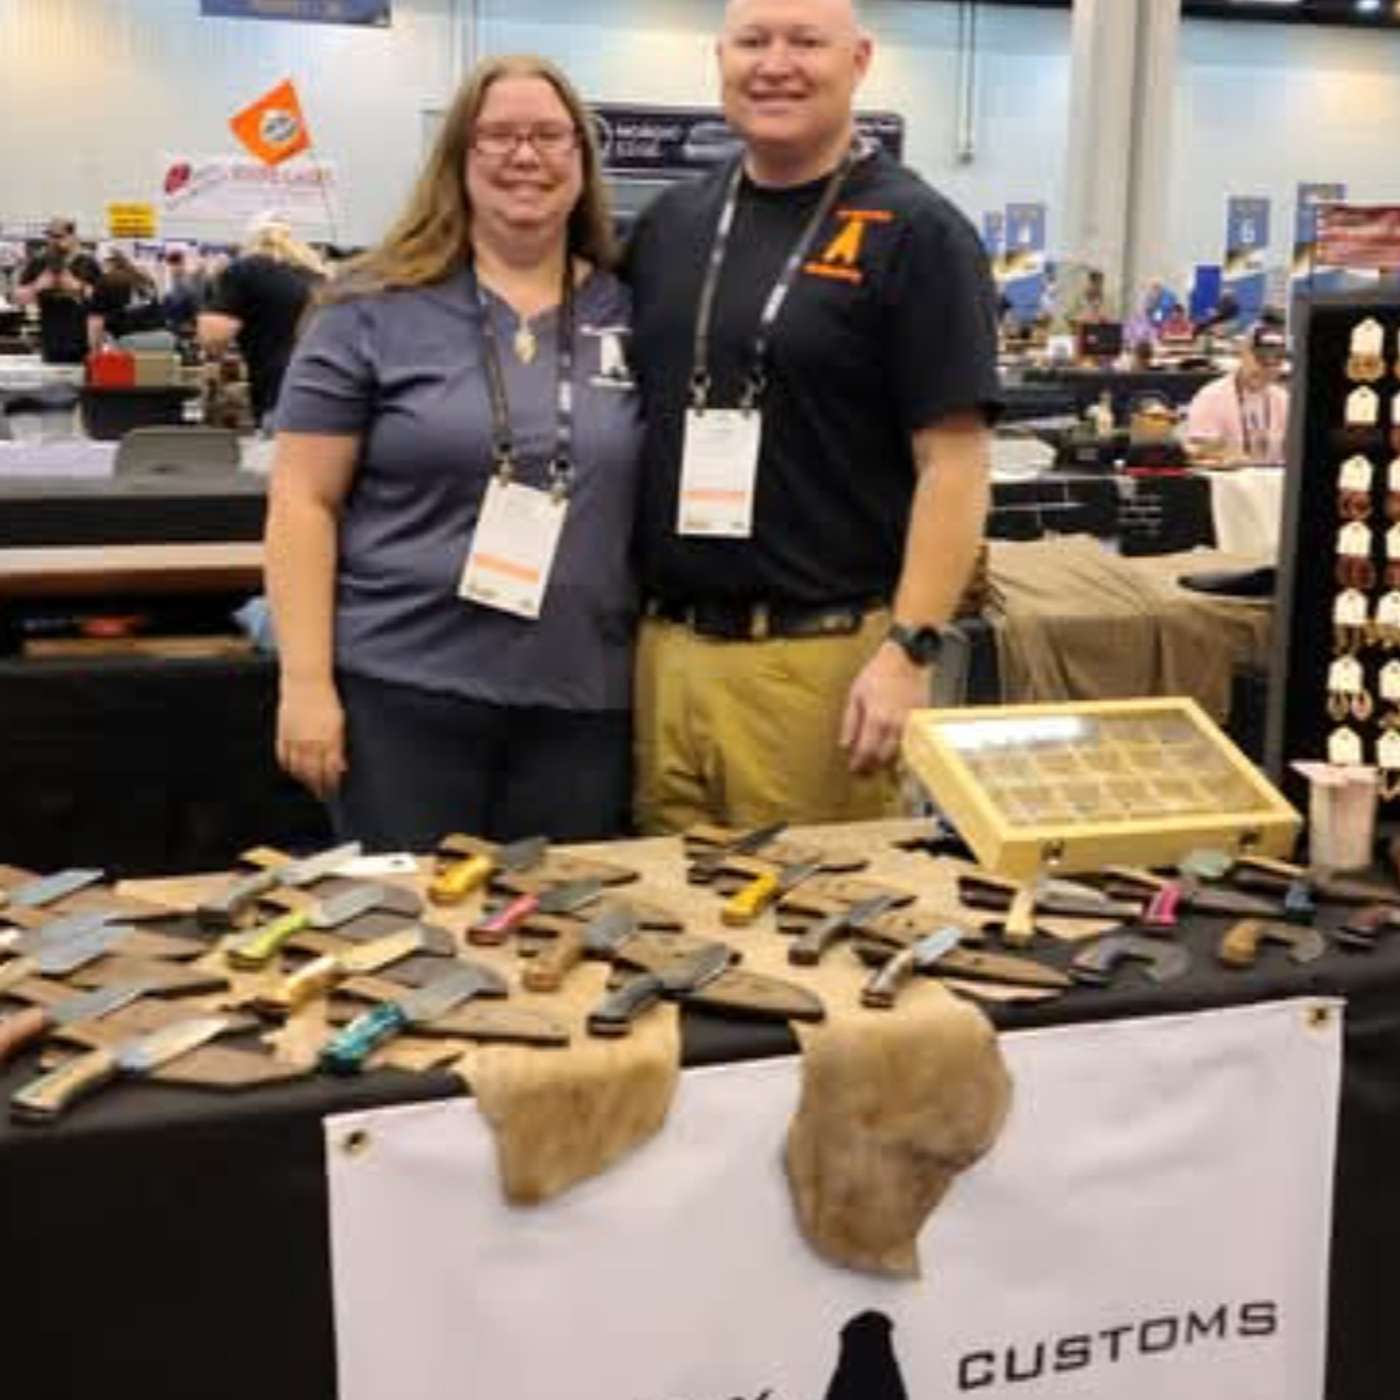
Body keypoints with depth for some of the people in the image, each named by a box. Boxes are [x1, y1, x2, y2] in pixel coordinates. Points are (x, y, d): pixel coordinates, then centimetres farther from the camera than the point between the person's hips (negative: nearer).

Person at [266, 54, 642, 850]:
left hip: (584, 700, 3)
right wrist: (307, 682, -8)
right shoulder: (376, 311, -1)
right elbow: (304, 501, -2)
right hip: (404, 689, -2)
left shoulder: (632, 314, 7)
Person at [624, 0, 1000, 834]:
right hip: (664, 645, 5)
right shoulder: (669, 225, 11)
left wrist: (908, 650, -17)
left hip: (823, 657, -5)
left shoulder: (914, 234, -5)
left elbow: (952, 465, -10)